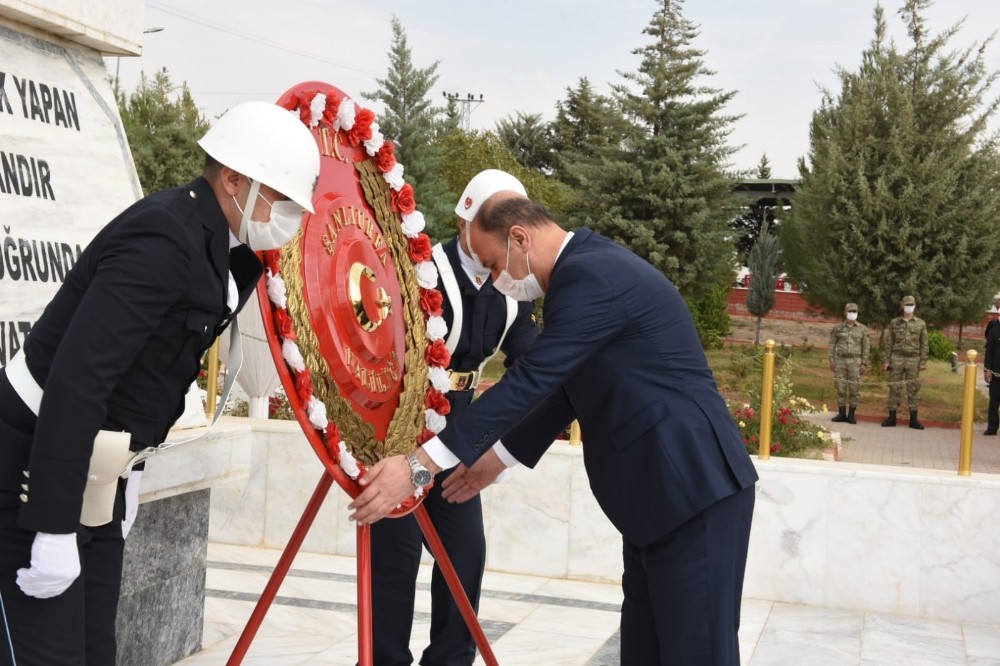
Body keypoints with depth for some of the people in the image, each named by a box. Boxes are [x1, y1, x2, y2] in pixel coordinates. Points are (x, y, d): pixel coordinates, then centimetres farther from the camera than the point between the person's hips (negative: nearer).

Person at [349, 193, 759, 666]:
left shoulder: (589, 276, -18)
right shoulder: (589, 269, 14)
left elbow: (529, 381, -23)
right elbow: (564, 387, 23)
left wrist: (418, 465, -21)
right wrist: (499, 456, 27)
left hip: (694, 491, -10)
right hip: (658, 494, 10)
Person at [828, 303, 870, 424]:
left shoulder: (862, 329, 5)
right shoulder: (838, 328, 6)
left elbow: (865, 347, 5)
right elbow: (832, 344, 7)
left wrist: (864, 364, -2)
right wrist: (831, 360, -1)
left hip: (855, 361, -1)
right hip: (840, 360, 1)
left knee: (854, 388, -2)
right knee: (840, 388, 2)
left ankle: (851, 414, 6)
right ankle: (841, 413, 9)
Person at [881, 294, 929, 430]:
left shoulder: (921, 323, 5)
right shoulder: (894, 322, 7)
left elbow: (924, 344, 4)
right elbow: (890, 343, 7)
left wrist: (923, 362, -2)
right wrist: (887, 360, 1)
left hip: (913, 359, 0)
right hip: (897, 358, 0)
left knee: (913, 388, 1)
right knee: (894, 387, 2)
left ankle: (913, 419, 6)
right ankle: (892, 418, 7)